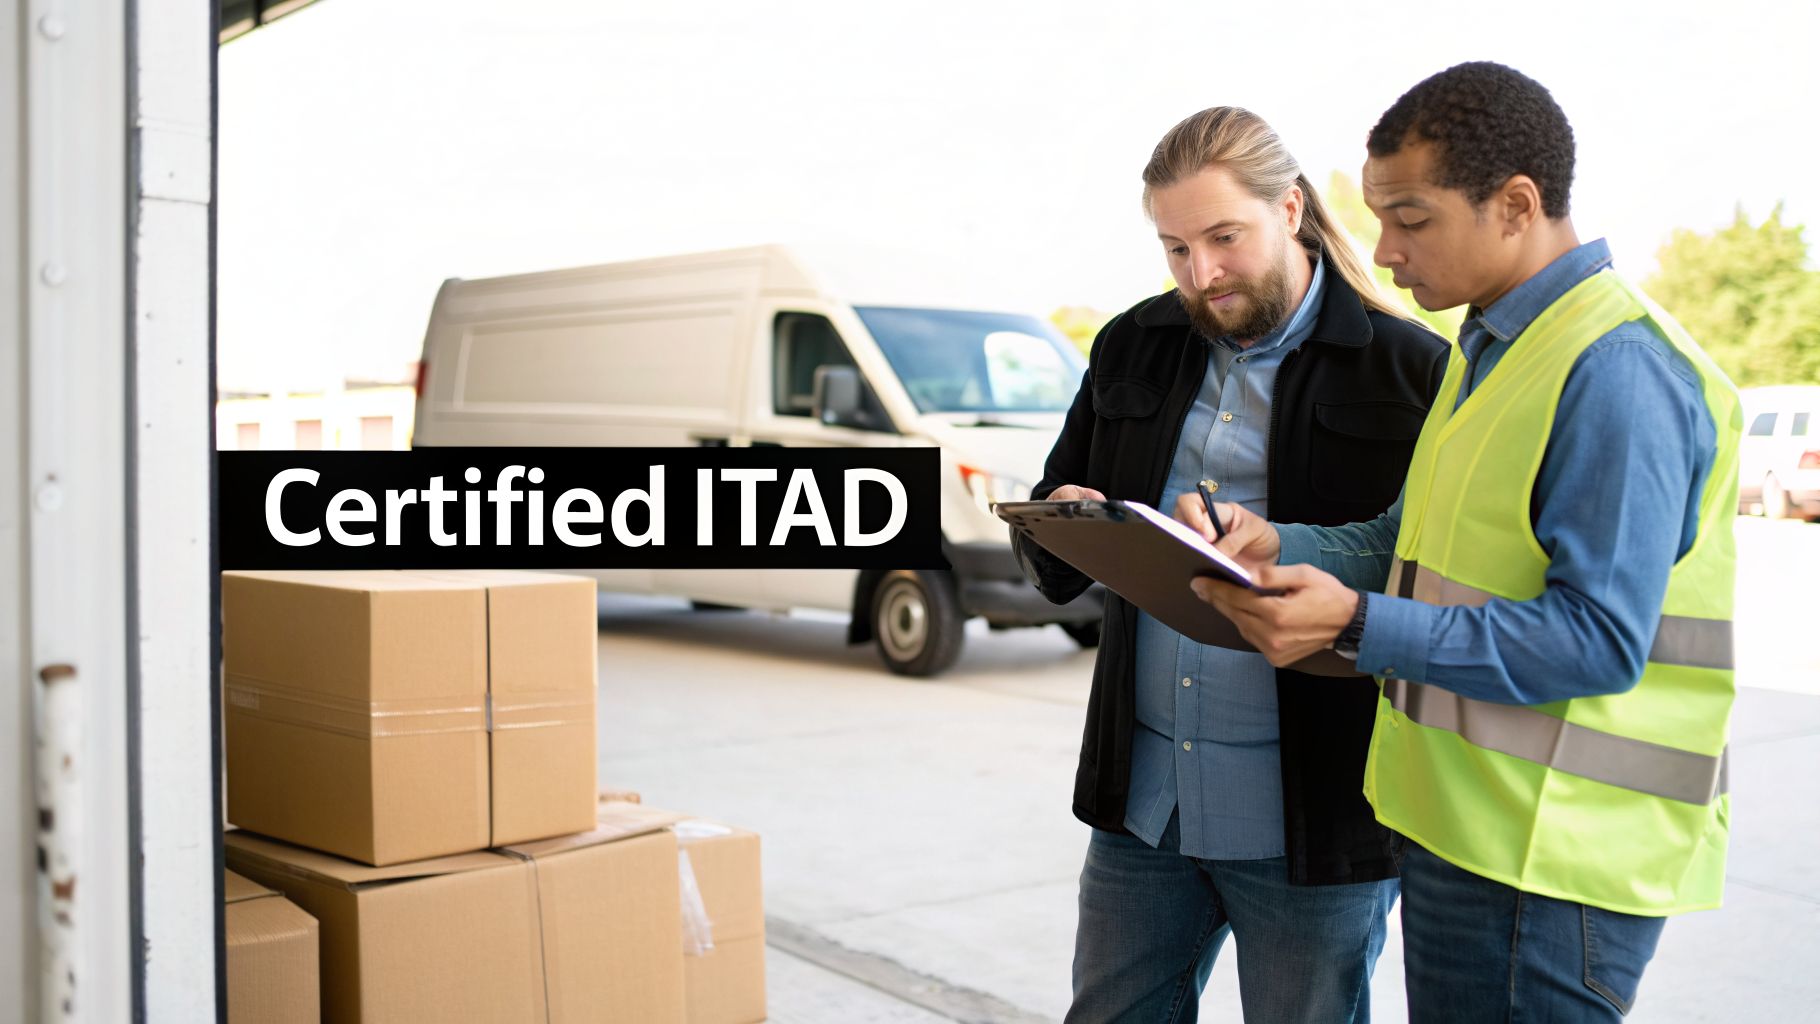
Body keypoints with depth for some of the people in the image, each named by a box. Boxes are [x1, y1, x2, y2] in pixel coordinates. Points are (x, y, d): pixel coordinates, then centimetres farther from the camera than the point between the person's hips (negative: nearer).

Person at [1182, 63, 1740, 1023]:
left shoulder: (1618, 370, -19)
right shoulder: (1492, 348, 13)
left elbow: (1599, 640, -24)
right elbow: (1410, 547, 14)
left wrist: (1356, 625, -28)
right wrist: (1277, 549, -4)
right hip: (1462, 821, 9)